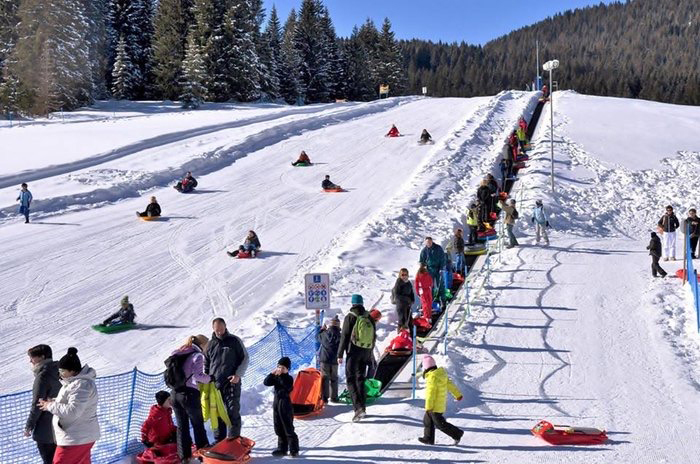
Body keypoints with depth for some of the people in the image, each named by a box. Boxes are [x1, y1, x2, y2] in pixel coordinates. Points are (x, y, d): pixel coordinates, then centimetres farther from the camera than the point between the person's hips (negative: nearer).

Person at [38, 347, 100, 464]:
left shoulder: (81, 385, -22)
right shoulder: (78, 381, 11)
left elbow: (72, 411, -27)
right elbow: (68, 402, 24)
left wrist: (51, 406, -15)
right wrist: (54, 401, 6)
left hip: (76, 438, -10)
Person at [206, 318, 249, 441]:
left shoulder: (234, 341, 0)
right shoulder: (210, 344, 10)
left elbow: (245, 358, 2)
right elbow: (206, 364, 20)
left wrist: (238, 375, -10)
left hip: (232, 383, -4)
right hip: (215, 384, 4)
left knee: (233, 412, -6)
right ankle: (219, 440, 17)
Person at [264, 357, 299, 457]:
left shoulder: (289, 378, -9)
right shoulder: (275, 378, 7)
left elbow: (288, 387, -26)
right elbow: (266, 382, -3)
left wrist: (282, 375, -26)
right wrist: (272, 374, -14)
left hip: (285, 404, -6)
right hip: (276, 403, 7)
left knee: (288, 428, -3)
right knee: (279, 428, 12)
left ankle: (294, 450, 4)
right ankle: (282, 448, 23)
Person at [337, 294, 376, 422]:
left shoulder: (350, 317, -8)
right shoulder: (369, 318, 9)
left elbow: (344, 336, -10)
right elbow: (374, 336, 15)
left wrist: (340, 354, -6)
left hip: (354, 351, -5)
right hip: (366, 352, 5)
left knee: (351, 379, -5)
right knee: (360, 378, 16)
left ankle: (358, 407, -20)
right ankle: (362, 407, 19)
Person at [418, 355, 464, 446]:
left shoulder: (432, 377, -23)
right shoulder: (441, 374, 5)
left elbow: (431, 393, -24)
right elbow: (450, 384, 11)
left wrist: (428, 407, -20)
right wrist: (458, 395, 20)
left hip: (435, 406, -10)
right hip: (441, 404, 10)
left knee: (440, 424, -1)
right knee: (427, 420, 19)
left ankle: (457, 433, 2)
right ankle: (428, 439, 26)